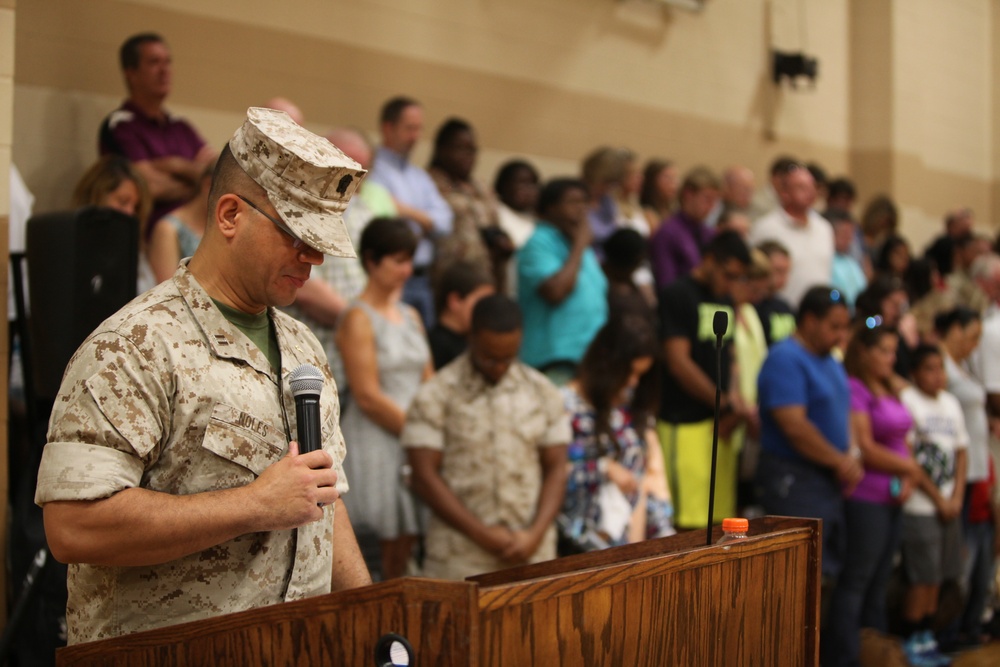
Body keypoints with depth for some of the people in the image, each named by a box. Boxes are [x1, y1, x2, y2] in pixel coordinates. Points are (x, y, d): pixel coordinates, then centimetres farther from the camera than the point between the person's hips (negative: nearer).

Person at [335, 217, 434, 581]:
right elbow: (368, 397, -13)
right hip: (376, 444, -7)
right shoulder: (358, 319, -7)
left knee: (407, 544, 5)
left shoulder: (410, 316, 16)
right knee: (392, 547, -8)